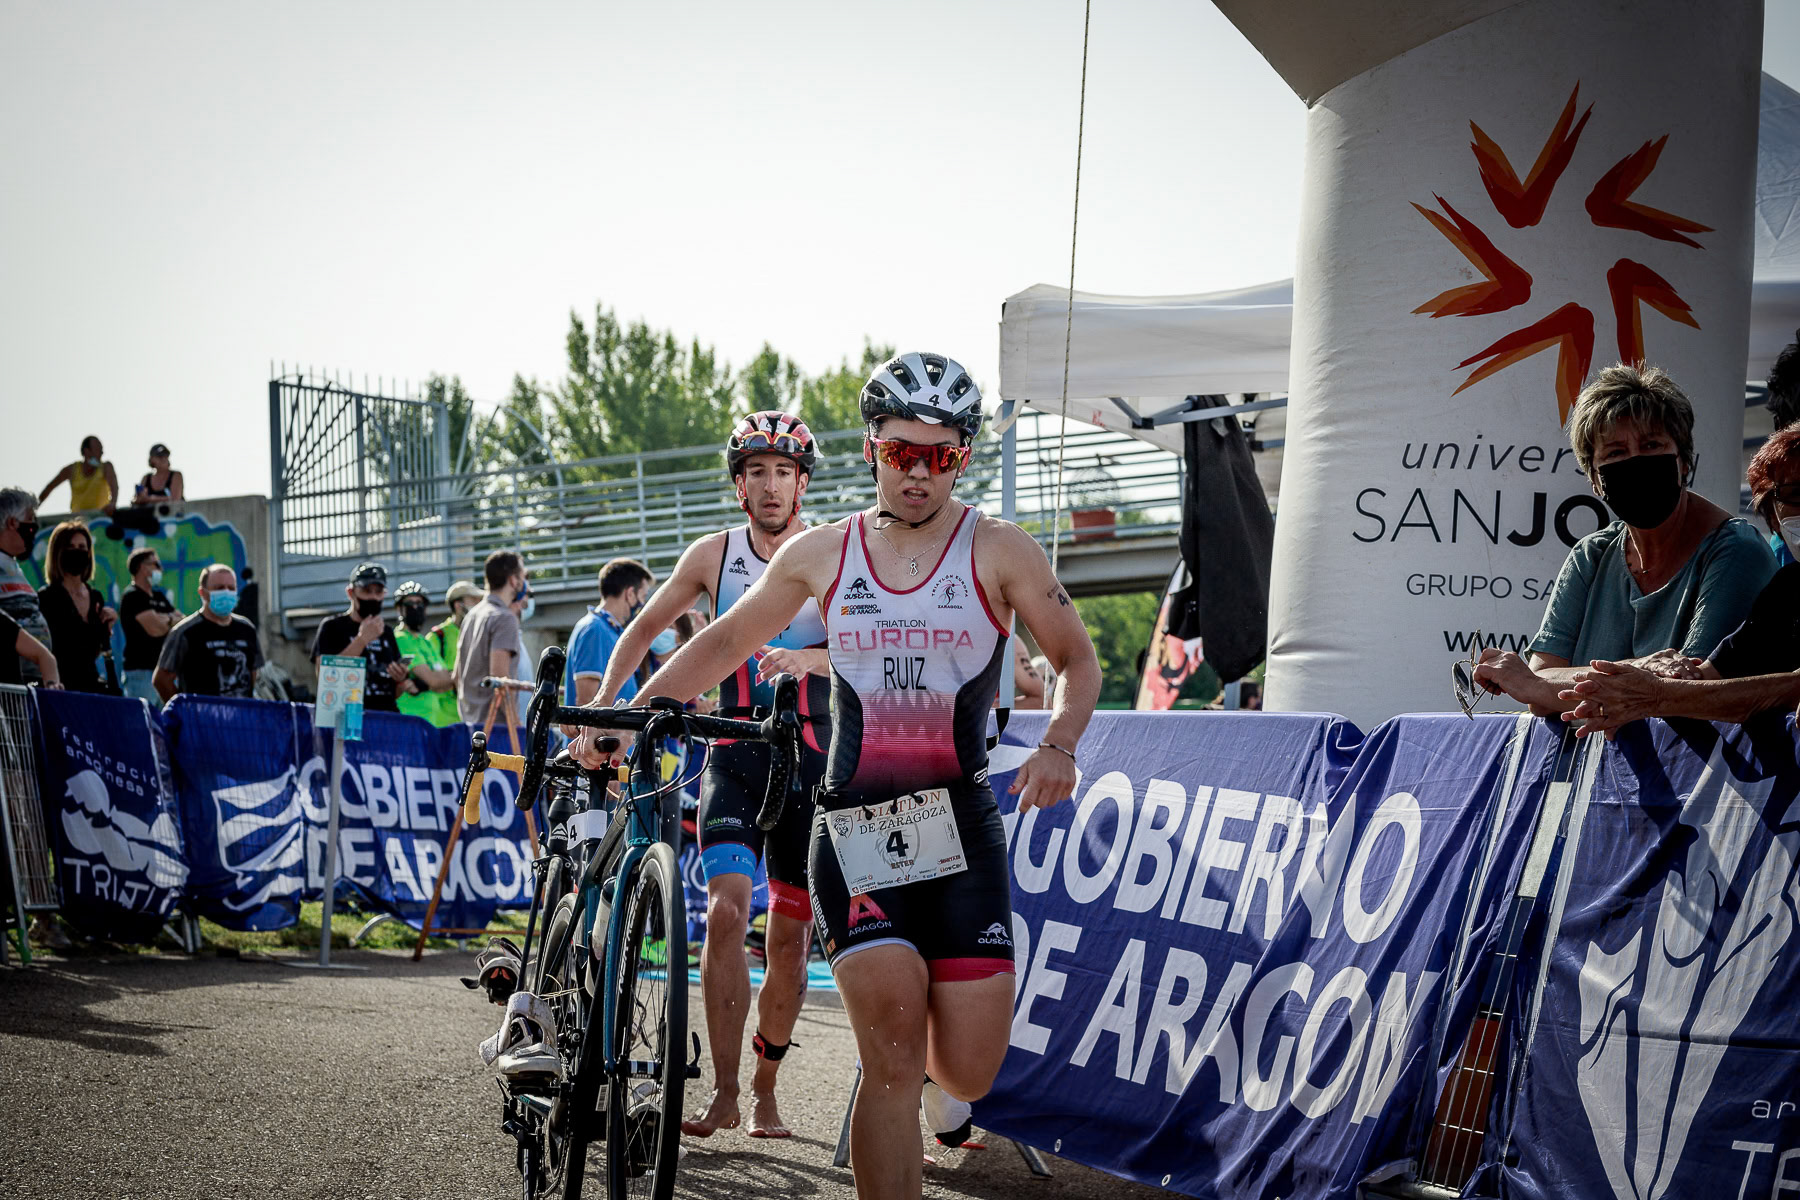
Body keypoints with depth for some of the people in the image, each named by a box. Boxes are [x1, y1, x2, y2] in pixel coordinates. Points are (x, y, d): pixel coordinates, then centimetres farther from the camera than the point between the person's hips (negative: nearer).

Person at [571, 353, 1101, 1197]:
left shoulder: (998, 552, 0)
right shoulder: (821, 554, 6)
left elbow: (1076, 662, 6)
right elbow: (724, 643, 18)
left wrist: (1057, 746, -14)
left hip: (961, 828, 0)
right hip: (853, 829, 0)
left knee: (967, 1071, 0)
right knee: (893, 1062, -14)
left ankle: (941, 1075, 38)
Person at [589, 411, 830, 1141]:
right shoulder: (713, 556, 3)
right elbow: (645, 627, 14)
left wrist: (809, 658, -31)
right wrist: (604, 699, 3)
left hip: (811, 762, 0)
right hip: (734, 757, 0)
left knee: (789, 935, 5)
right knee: (725, 912, -18)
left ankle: (765, 1090, 20)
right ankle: (724, 1092, -14)